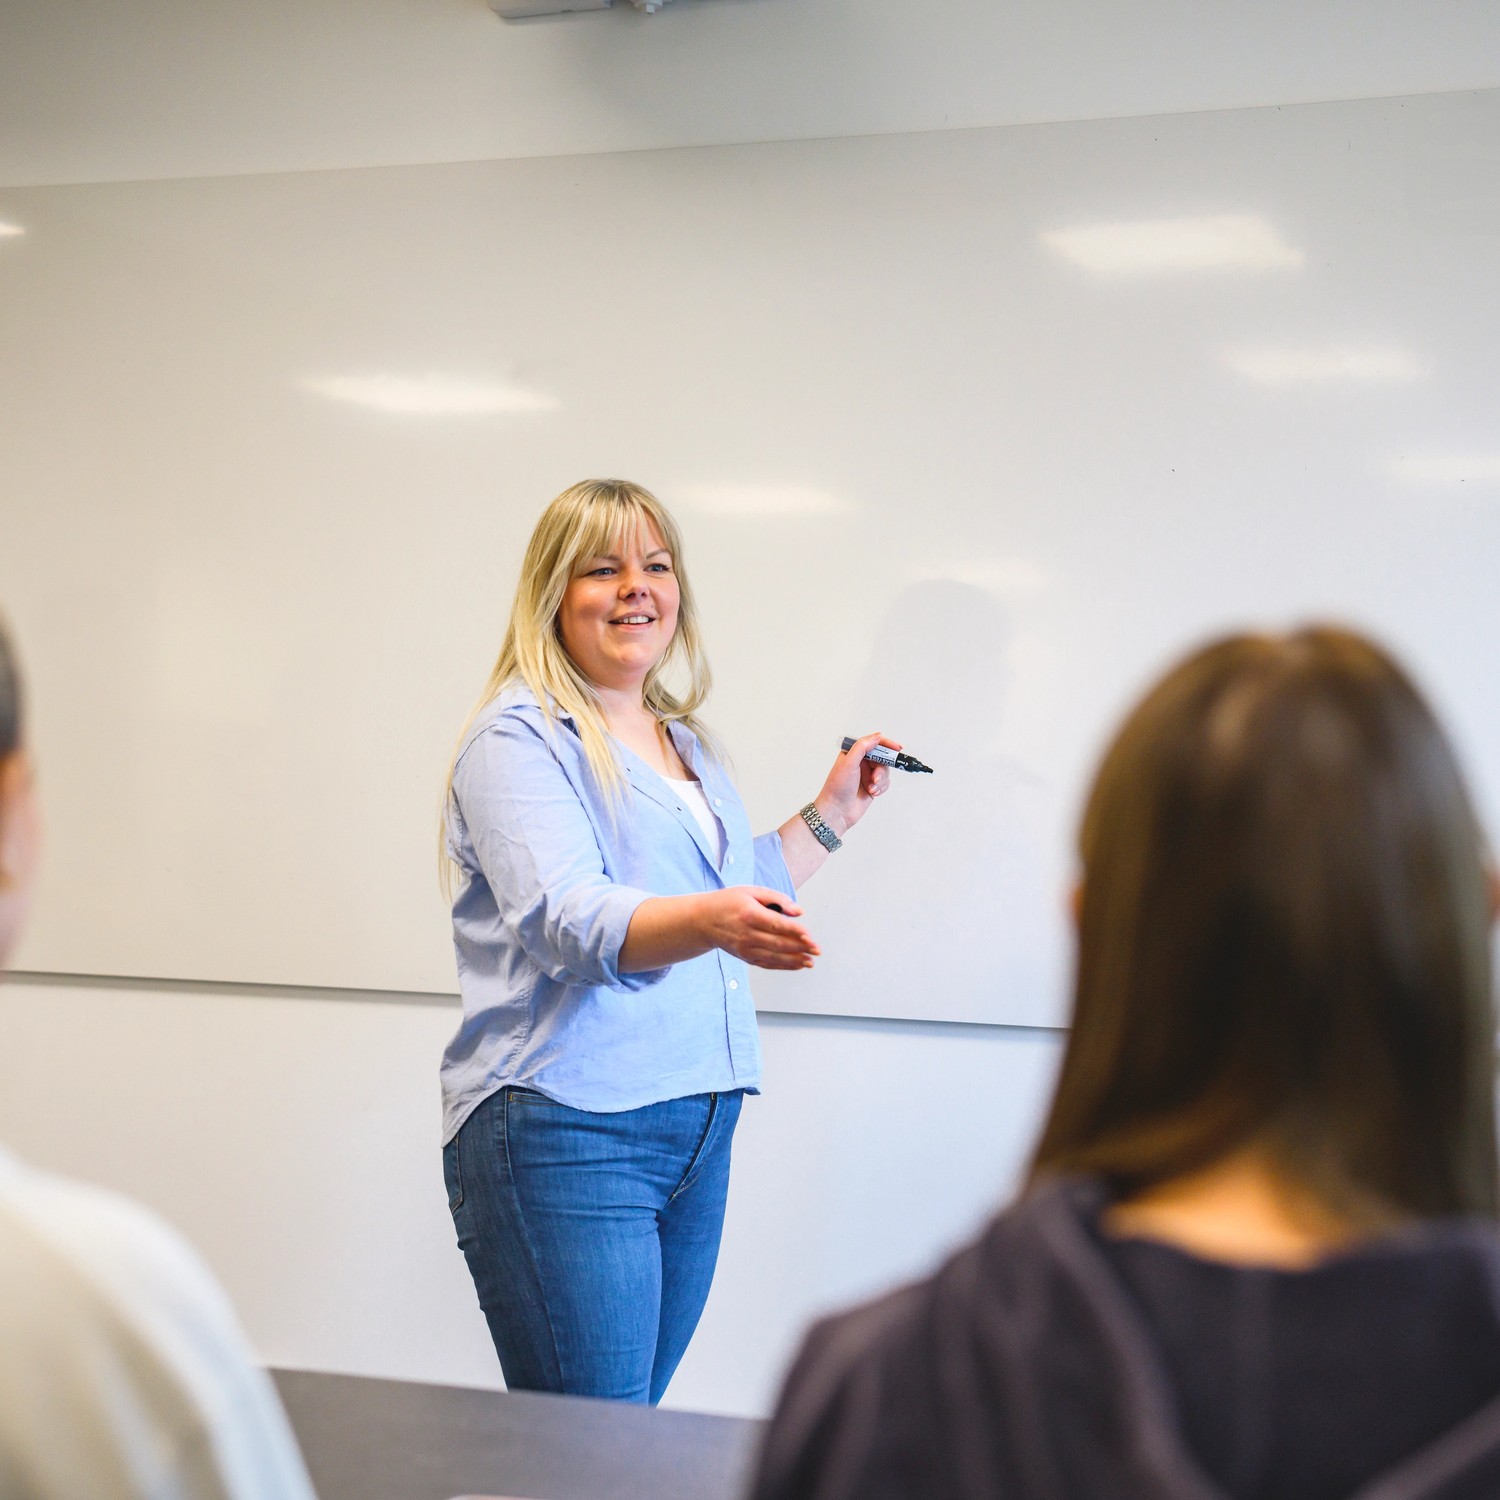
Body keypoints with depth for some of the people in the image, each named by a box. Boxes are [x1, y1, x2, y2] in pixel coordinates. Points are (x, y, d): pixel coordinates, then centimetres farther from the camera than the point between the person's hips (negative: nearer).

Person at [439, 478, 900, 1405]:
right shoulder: (518, 738, -7)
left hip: (699, 1126, 8)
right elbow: (568, 919, -23)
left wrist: (833, 812, 25)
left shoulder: (687, 742, 19)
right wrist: (712, 922, -39)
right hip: (563, 1129, -8)